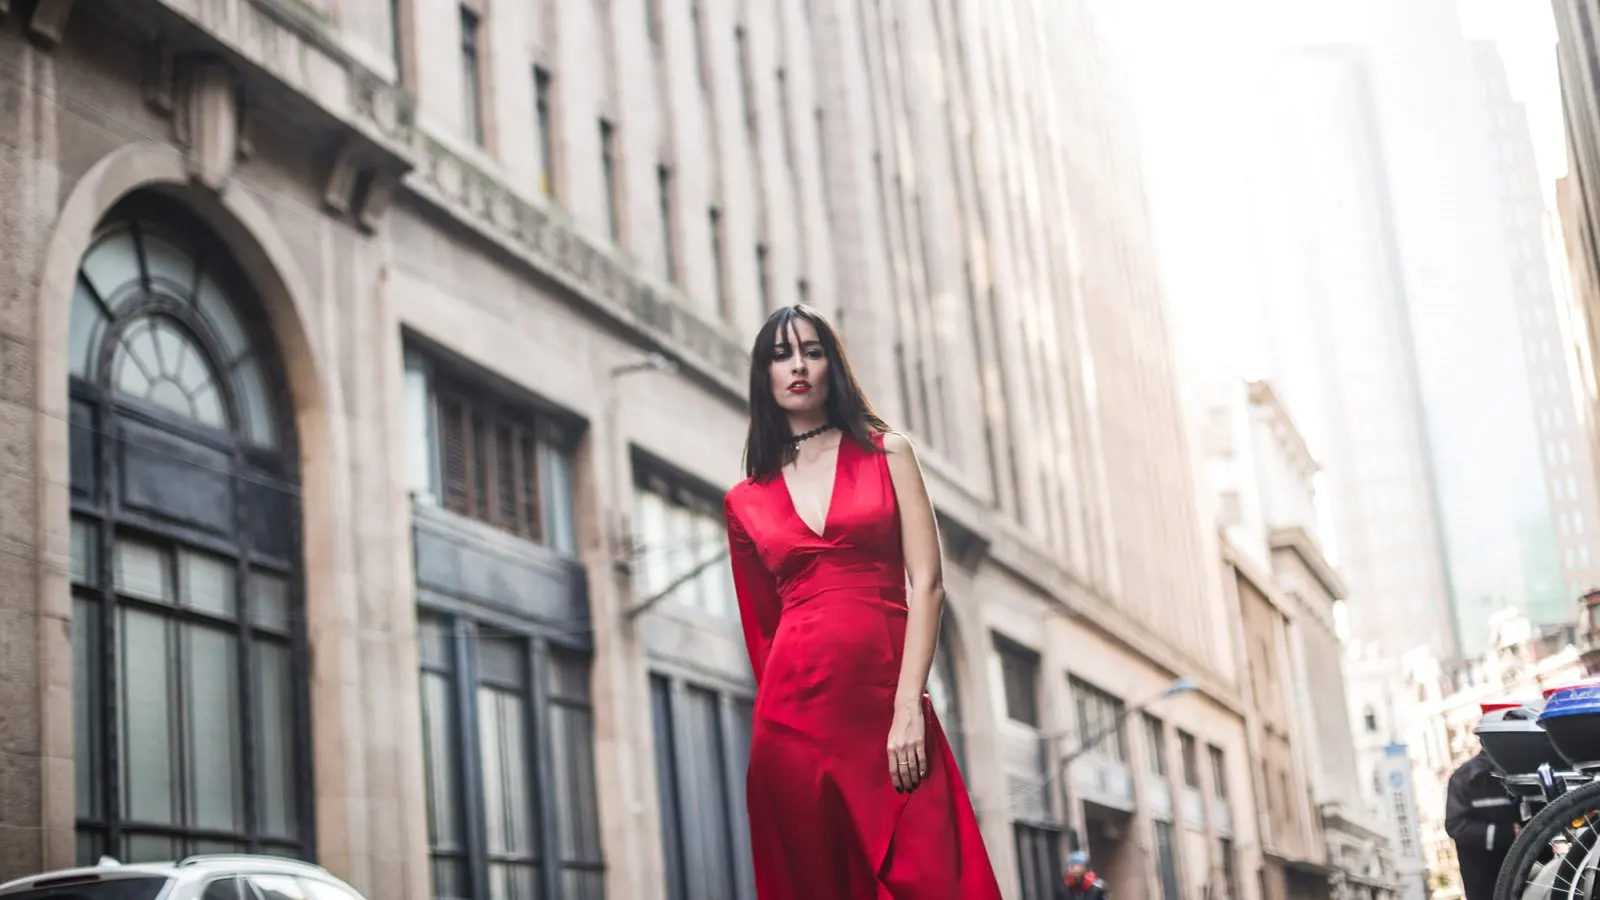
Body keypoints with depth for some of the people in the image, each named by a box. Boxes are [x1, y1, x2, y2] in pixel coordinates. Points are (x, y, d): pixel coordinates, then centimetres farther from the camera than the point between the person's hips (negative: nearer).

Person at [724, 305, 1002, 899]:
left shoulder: (886, 454, 9)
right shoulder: (745, 502, 13)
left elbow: (927, 583, 0)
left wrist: (908, 706, -11)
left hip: (889, 707, -1)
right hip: (795, 714, 2)